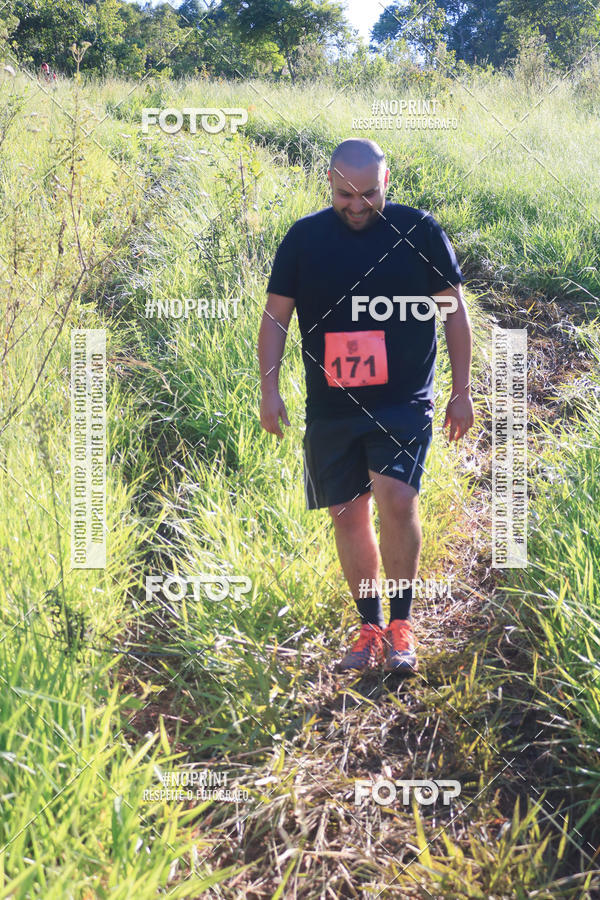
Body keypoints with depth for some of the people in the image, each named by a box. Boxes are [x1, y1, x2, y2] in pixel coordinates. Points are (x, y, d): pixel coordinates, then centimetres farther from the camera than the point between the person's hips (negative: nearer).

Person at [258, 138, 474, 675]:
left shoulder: (419, 231, 1)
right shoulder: (304, 237, 4)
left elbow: (454, 310, 7)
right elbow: (276, 315, 8)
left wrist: (462, 390, 5)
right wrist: (269, 388, -2)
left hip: (404, 402, -2)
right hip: (330, 406, 3)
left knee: (397, 498, -19)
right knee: (349, 515, 6)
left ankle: (402, 623, -2)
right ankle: (371, 627, 21)